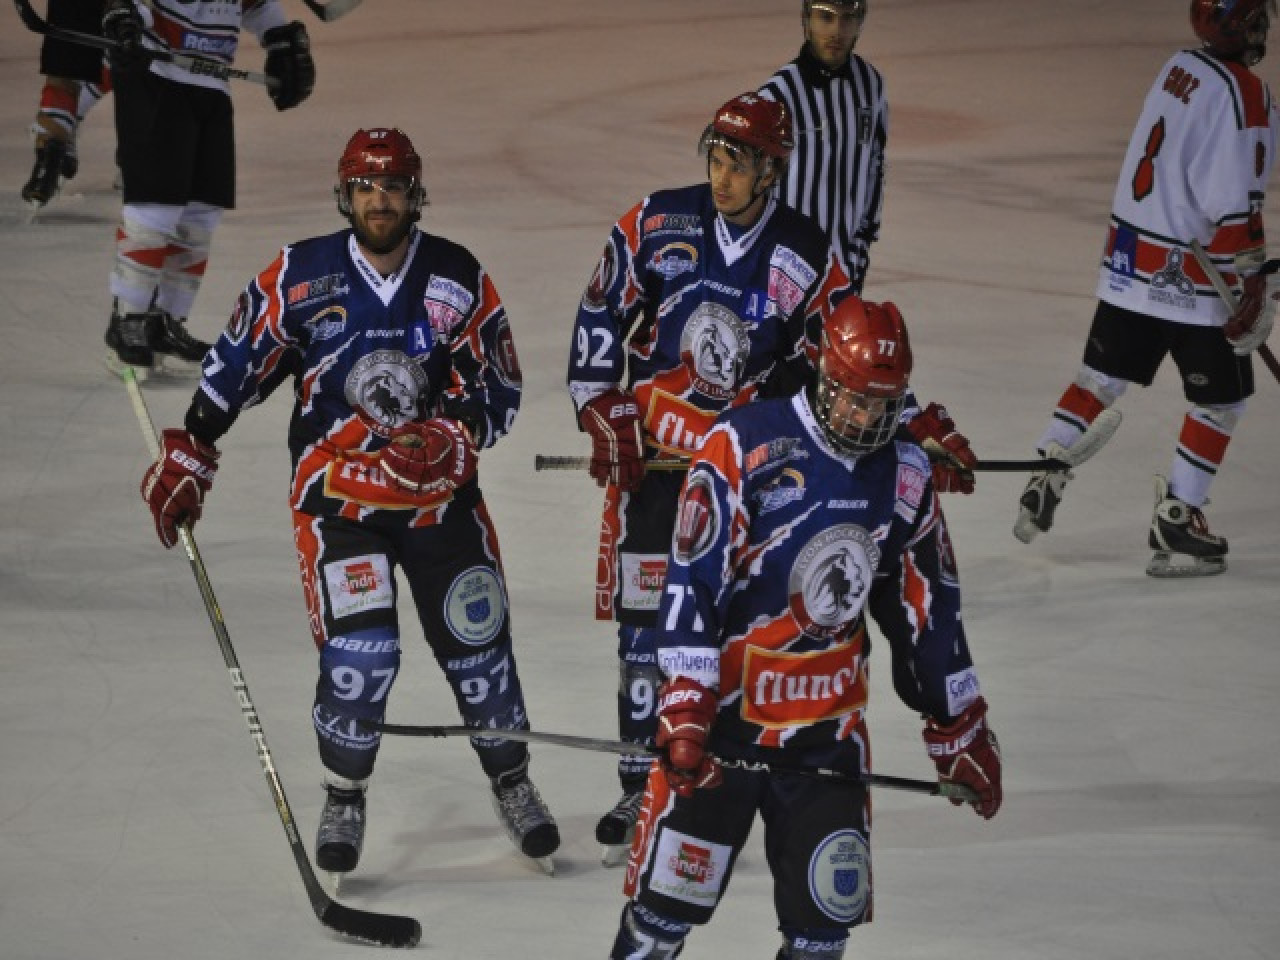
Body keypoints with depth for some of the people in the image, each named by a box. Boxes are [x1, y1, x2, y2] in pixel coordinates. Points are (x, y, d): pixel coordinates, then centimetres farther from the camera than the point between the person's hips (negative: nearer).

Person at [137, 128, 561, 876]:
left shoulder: (458, 280, -3)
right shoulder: (301, 278, -6)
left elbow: (499, 389, -1)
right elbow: (235, 367, 3)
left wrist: (453, 436, -19)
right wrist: (189, 454, 3)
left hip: (440, 494, 2)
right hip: (337, 493, -2)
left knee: (477, 637, 3)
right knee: (359, 650, -15)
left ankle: (513, 783, 26)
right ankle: (344, 798, 7)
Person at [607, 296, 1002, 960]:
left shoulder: (904, 475, 4)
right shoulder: (745, 445, -13)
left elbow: (927, 611, 13)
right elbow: (690, 584, -16)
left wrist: (960, 731, 15)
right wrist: (685, 707, -22)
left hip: (828, 728, 4)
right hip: (724, 712, -4)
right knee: (671, 894, 0)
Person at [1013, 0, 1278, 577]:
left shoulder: (1179, 69, 5)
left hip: (1128, 262, 8)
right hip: (1191, 279, -8)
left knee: (1102, 376, 19)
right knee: (1221, 399, 6)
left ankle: (1043, 483, 16)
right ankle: (1175, 523, 7)